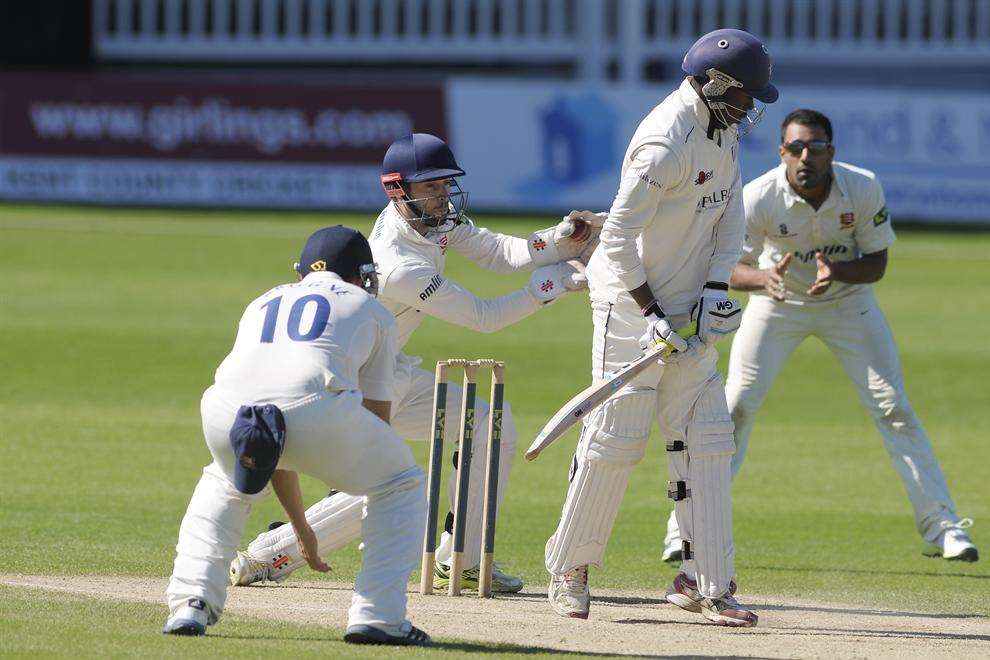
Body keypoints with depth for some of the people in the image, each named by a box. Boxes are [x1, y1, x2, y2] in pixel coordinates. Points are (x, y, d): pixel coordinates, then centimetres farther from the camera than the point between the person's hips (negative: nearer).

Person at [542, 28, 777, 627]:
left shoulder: (723, 129, 5)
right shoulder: (667, 143, -23)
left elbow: (731, 210, 13)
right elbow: (619, 235, -22)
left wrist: (717, 286, -1)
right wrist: (652, 315, -21)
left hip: (688, 310, 9)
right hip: (633, 304, -9)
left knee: (706, 437, 4)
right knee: (617, 437, -6)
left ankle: (706, 580, 5)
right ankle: (568, 568, 10)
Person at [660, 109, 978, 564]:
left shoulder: (863, 189, -23)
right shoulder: (758, 198, -27)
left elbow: (877, 264, -14)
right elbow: (732, 269, -21)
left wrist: (835, 270, -36)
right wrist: (764, 277, -44)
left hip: (848, 300, 1)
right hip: (778, 301, -1)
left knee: (893, 408, -5)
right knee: (736, 405, -10)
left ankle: (940, 526, 3)